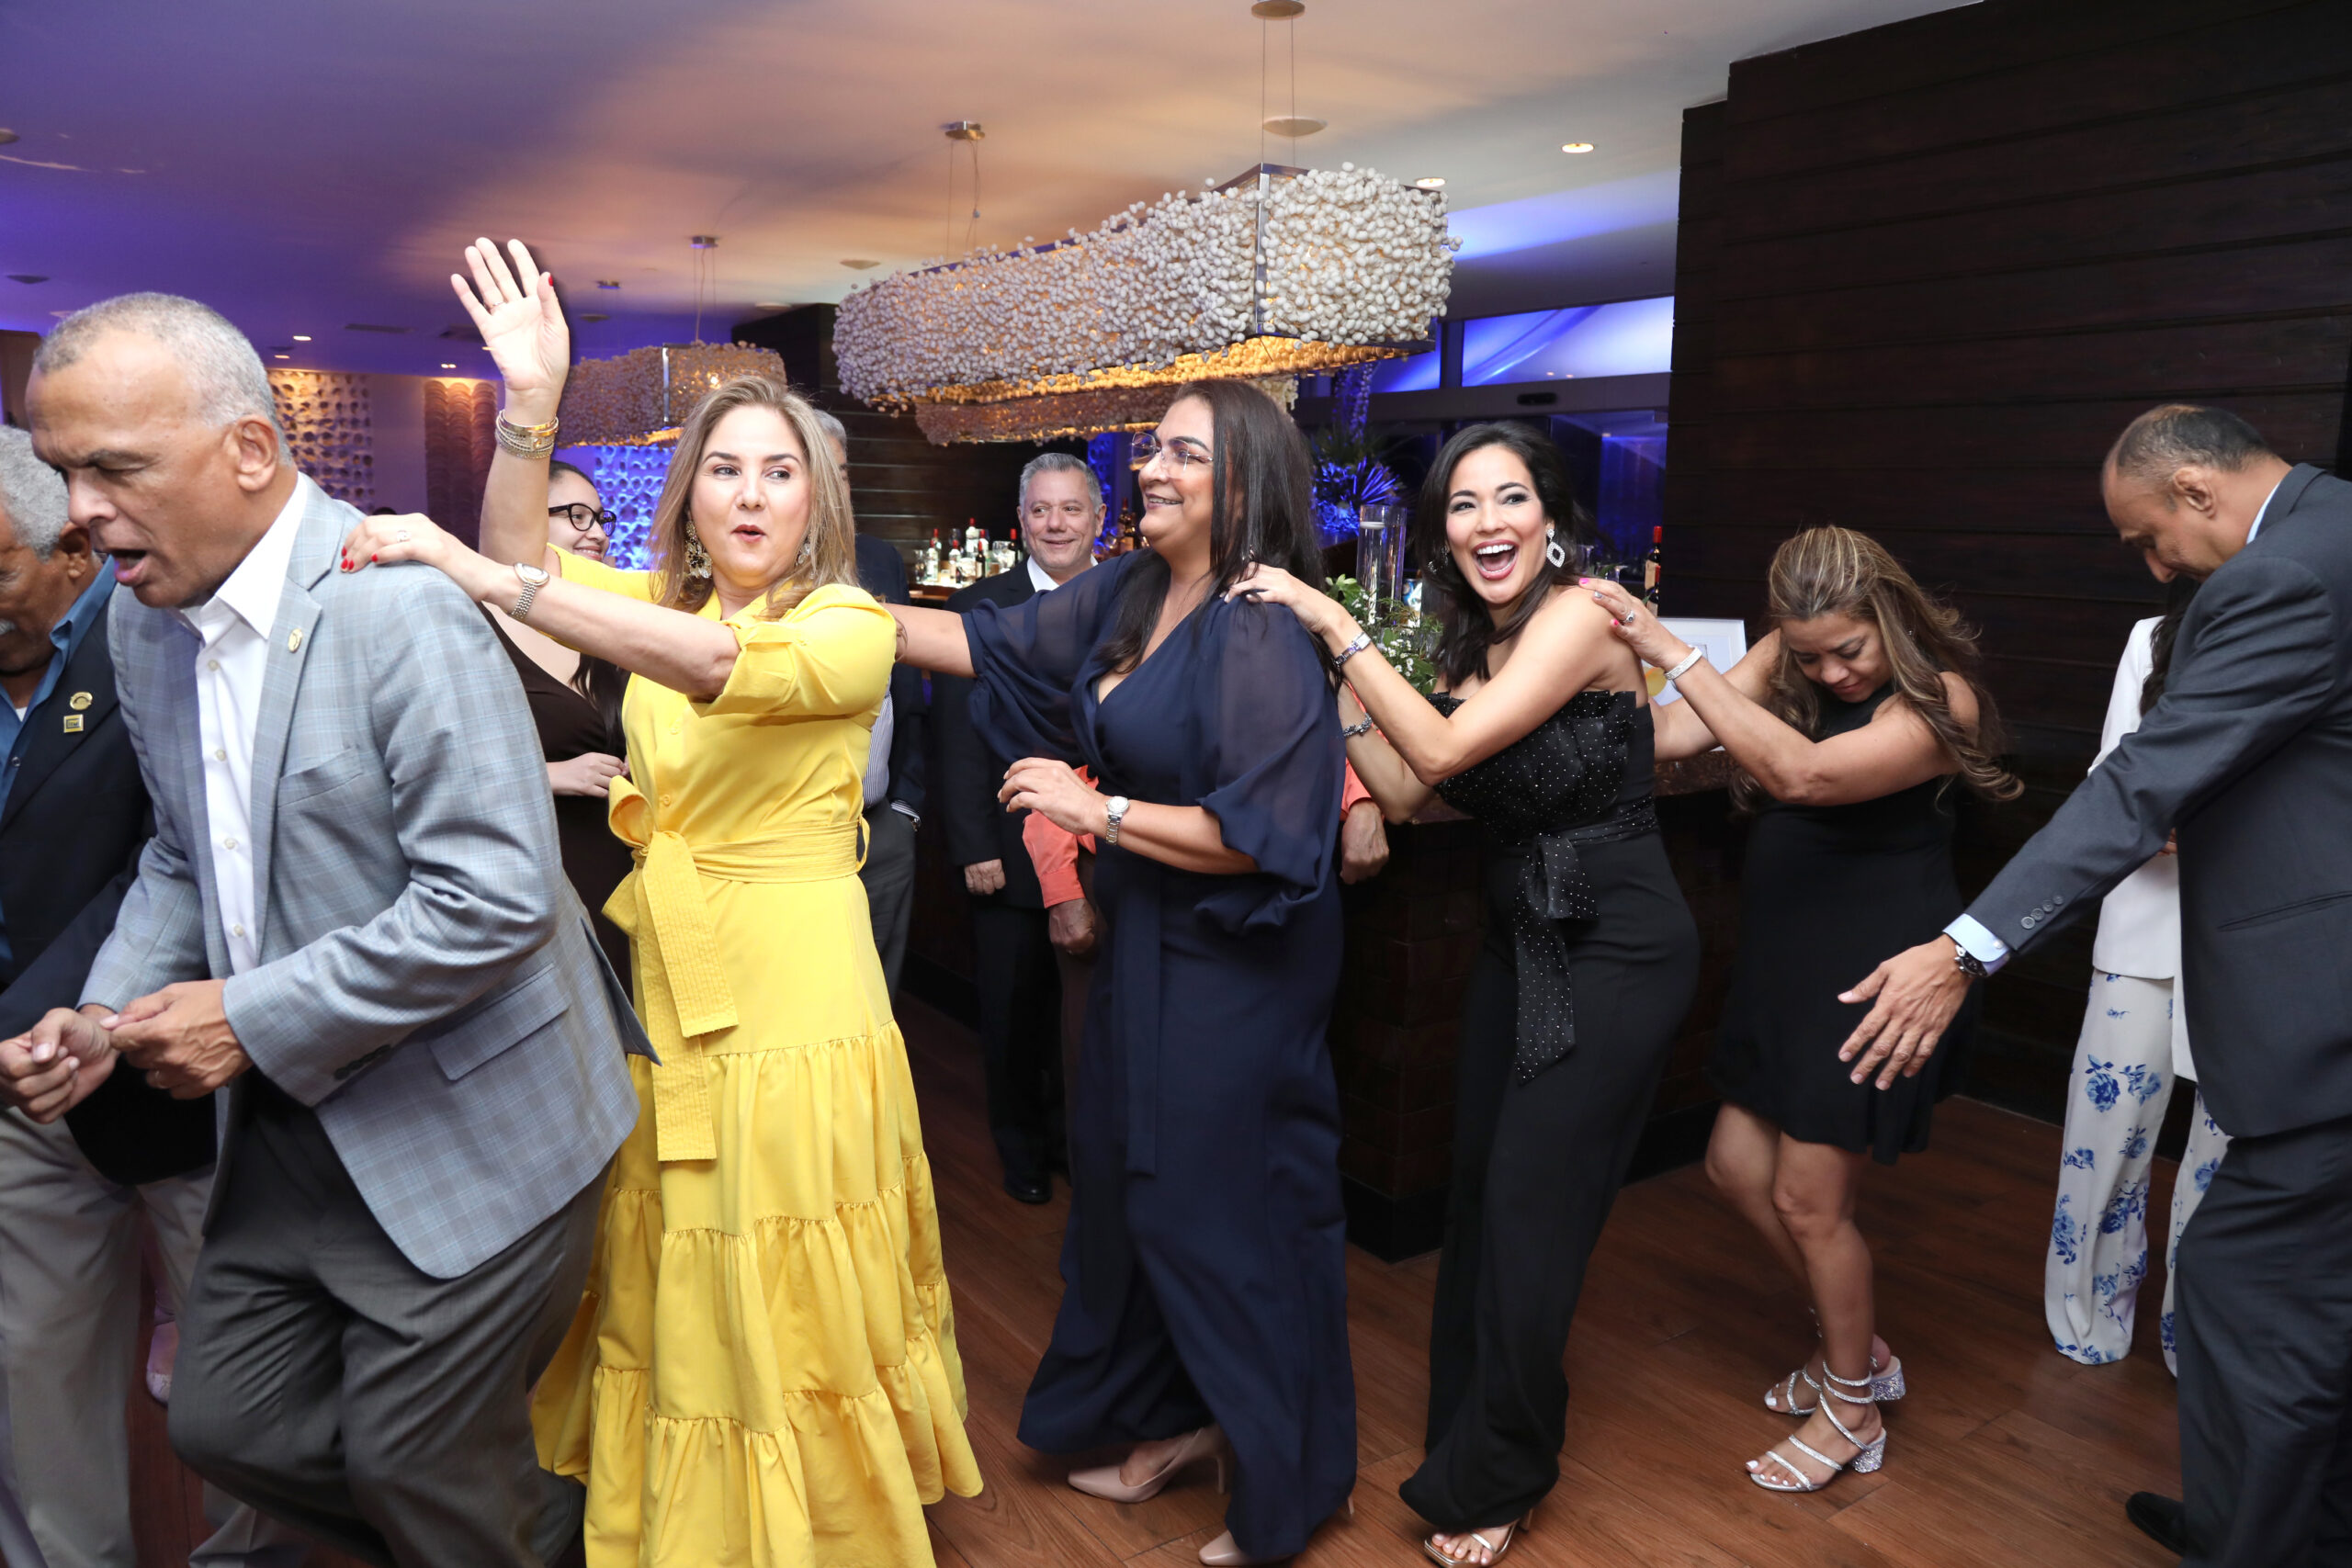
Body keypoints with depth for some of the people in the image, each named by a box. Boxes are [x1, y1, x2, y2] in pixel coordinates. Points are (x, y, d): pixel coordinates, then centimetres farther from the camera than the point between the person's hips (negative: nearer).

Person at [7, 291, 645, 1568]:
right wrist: (109, 1014, -1)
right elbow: (181, 856, 16)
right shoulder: (143, 616, 4)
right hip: (290, 1129, 8)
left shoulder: (397, 608, -22)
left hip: (461, 1135, -8)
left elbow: (496, 899, -27)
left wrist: (252, 1019, -19)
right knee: (221, 1424, 19)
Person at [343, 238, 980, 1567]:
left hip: (794, 1004, -5)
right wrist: (531, 406, -16)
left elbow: (725, 663, -28)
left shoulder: (851, 625, -10)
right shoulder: (660, 602, 9)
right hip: (659, 989, 6)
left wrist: (488, 576, -31)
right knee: (660, 1299, 17)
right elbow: (521, 558, -1)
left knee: (783, 1320, 5)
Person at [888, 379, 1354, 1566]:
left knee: (1225, 1202, 6)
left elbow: (1256, 835, -25)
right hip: (1143, 937, 8)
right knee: (1133, 1180, 18)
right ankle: (1180, 1417, 41)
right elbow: (989, 644, 12)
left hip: (1231, 965, -8)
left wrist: (1093, 807, -19)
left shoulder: (1260, 637, -21)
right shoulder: (1126, 597, 4)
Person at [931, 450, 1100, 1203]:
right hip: (1011, 856, -1)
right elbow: (957, 737, -4)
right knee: (1013, 1010, 12)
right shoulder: (978, 607, -1)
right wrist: (975, 849, -8)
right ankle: (1023, 1146, 34)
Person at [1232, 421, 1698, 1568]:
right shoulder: (1473, 647, 6)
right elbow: (1408, 795, 1)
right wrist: (1332, 670, -3)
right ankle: (1467, 1437, 35)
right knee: (1480, 1190, 13)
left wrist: (1337, 626, -21)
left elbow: (1445, 748, -26)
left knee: (1528, 1208, 2)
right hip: (1521, 943, 7)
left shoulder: (1579, 616, -17)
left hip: (1615, 954, -7)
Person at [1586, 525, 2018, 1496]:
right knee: (1737, 1165, 13)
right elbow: (1671, 735, -10)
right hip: (1790, 958, 7)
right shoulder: (1785, 662, 1)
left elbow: (1805, 773, -36)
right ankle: (1857, 1350, 36)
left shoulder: (1939, 699, -19)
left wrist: (1670, 651, -37)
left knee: (1810, 1198, 1)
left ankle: (1853, 1412, 27)